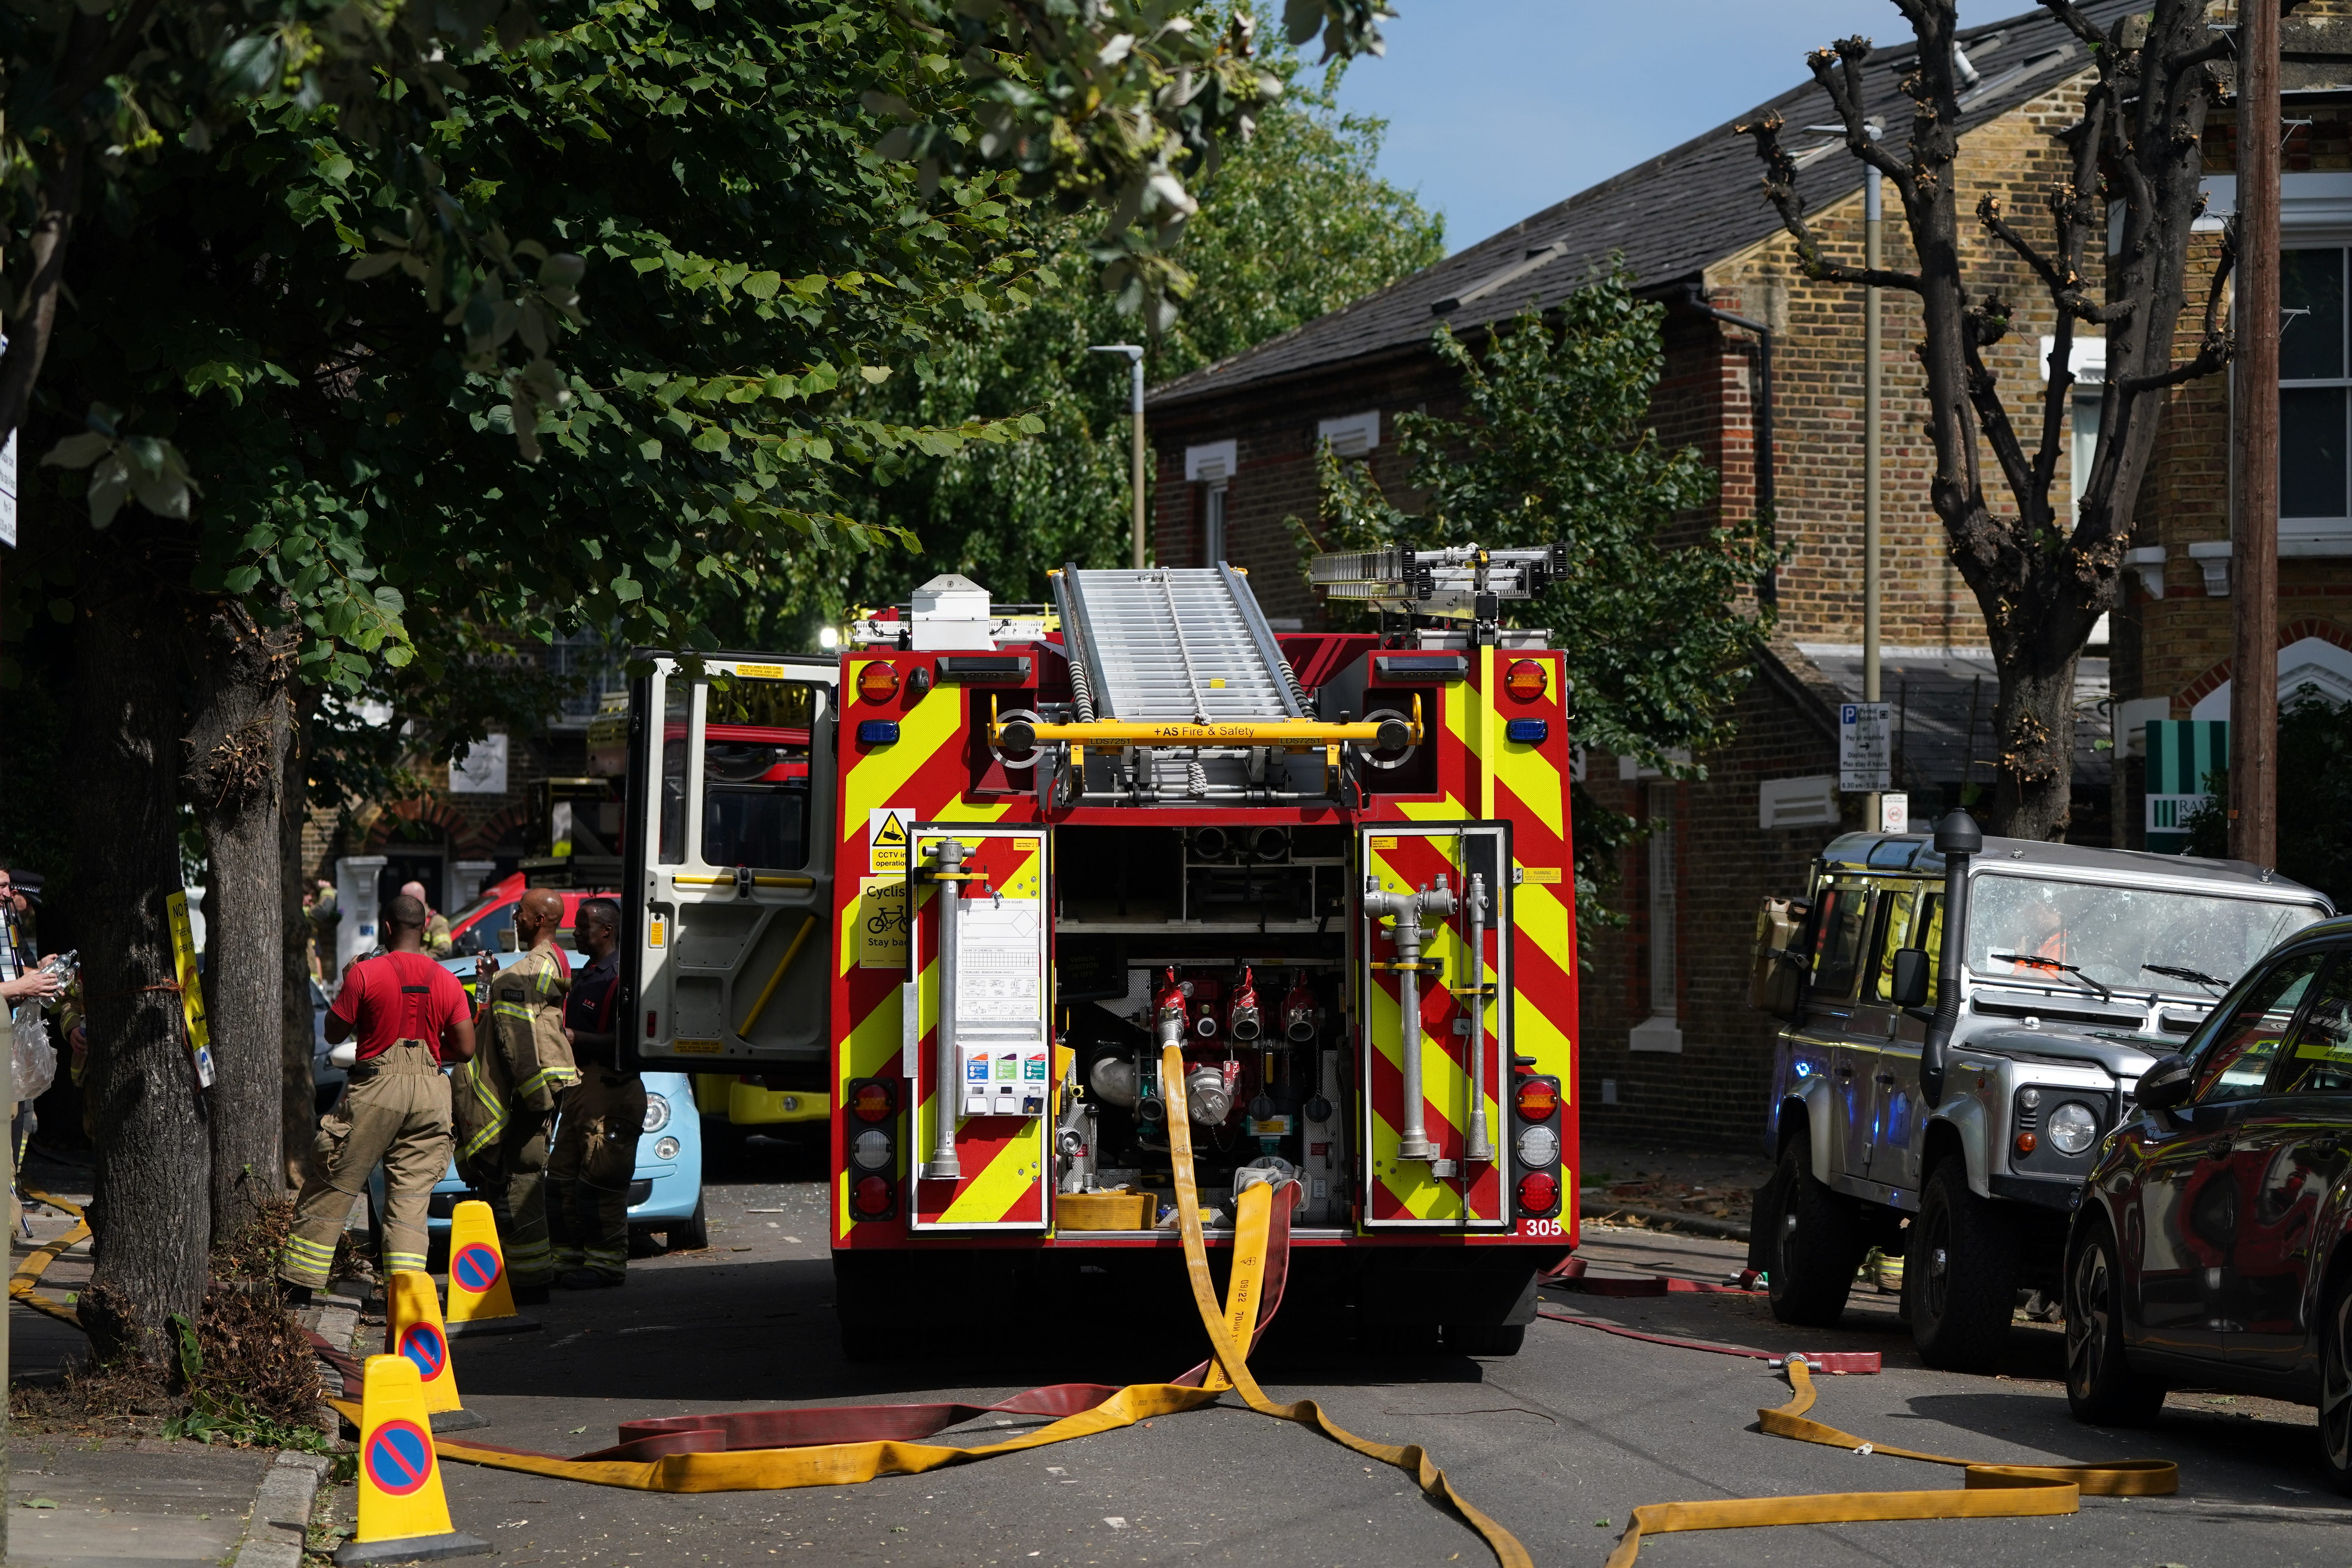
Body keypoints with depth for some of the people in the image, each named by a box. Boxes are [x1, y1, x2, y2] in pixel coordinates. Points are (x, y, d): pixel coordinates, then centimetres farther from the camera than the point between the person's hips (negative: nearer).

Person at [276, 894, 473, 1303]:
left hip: (376, 1089, -3)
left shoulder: (365, 974, -8)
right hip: (428, 1094, 3)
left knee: (332, 1188, 7)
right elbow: (465, 1048, 2)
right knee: (411, 1195, 7)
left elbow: (334, 1033, 0)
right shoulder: (447, 982, 2)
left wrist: (346, 988, 15)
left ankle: (297, 1284, 11)